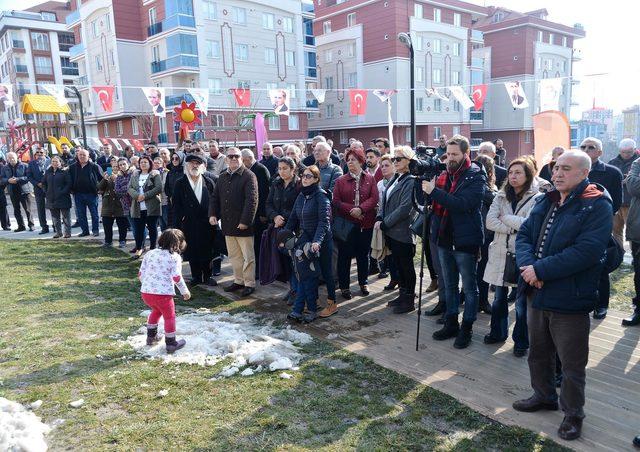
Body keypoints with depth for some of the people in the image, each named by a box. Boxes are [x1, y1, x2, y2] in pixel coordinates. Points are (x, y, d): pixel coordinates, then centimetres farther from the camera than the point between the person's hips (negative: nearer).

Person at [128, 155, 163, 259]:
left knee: (152, 228, 4)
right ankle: (139, 248, 18)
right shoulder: (134, 175, 14)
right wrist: (137, 195, -13)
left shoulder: (155, 174, 1)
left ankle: (152, 249, 13)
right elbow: (130, 188, 6)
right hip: (138, 207, 4)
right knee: (138, 229, 6)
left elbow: (159, 188, -10)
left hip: (151, 207, -4)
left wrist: (145, 196, -16)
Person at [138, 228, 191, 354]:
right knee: (169, 316, 15)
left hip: (145, 292, 6)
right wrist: (185, 291, 3)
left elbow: (140, 274, 12)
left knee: (156, 310, 32)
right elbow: (177, 277, -9)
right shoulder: (175, 257, -2)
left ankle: (151, 337, 41)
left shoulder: (150, 253, 12)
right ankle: (171, 344, 21)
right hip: (163, 294, -5)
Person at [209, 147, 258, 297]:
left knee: (247, 256, 3)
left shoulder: (249, 176, -9)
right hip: (227, 223, 7)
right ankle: (238, 281, 28)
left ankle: (250, 283, 13)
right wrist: (212, 214, 3)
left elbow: (252, 200, -17)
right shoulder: (222, 177, 12)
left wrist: (245, 221, -21)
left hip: (243, 224, -7)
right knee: (233, 256, 15)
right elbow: (215, 197, 18)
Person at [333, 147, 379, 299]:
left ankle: (363, 283, 28)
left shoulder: (369, 179, 3)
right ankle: (344, 286, 14)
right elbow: (336, 201, -5)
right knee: (344, 255, 3)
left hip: (366, 223, 1)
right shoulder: (341, 181, 2)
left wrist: (361, 209, -20)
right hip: (346, 223, -1)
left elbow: (374, 198, -6)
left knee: (363, 254, 13)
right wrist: (351, 209, -18)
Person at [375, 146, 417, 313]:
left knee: (406, 266, 5)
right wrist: (379, 218, -2)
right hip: (391, 231, 8)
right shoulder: (394, 179, 11)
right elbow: (384, 201, 14)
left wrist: (384, 224, -16)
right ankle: (403, 295, 31)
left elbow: (405, 208, -21)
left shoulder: (411, 181, -15)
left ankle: (409, 300, 17)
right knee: (398, 264, 17)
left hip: (403, 232, -8)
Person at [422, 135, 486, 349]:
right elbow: (437, 205, 12)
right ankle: (451, 324, 31)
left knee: (469, 287, 7)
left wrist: (434, 191, -26)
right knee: (450, 285, 17)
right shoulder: (445, 174, 8)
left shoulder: (476, 177, -11)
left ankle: (467, 328, 18)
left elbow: (463, 204, -25)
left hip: (465, 241, -7)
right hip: (445, 238, 7)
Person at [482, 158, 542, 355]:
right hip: (500, 253, 5)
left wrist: (505, 218, -10)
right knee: (499, 298, 17)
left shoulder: (537, 198, -7)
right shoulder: (501, 196, 7)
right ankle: (498, 332, 35)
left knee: (522, 302, 5)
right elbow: (490, 222, -5)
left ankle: (521, 341, 22)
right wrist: (514, 227, -14)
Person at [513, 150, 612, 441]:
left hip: (570, 301, -7)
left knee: (572, 363, 8)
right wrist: (527, 265, -17)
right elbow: (523, 235, 3)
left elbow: (586, 251, -25)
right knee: (538, 353, 23)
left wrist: (540, 270, -24)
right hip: (537, 295, 7)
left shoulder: (597, 206, -14)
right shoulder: (545, 202, 9)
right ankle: (544, 396, 44)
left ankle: (573, 414, 28)